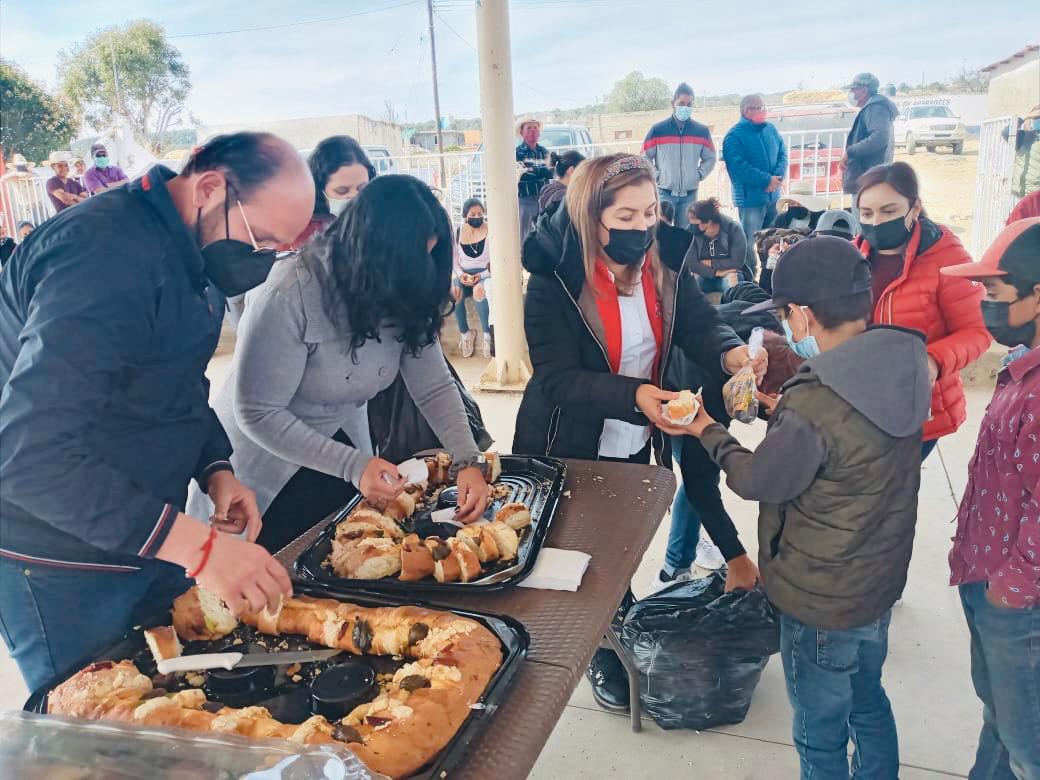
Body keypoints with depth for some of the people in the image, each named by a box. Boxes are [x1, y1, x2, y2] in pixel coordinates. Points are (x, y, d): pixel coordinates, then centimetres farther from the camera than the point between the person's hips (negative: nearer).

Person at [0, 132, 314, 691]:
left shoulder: (188, 249, 4)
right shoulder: (107, 252, -27)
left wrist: (216, 468, -2)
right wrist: (196, 545, -34)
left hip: (148, 545, 9)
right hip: (64, 574, -8)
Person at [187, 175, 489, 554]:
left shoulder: (404, 296, -12)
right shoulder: (290, 294, -29)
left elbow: (435, 387, -10)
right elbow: (257, 413, -25)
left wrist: (467, 461, -23)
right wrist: (352, 465, -29)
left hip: (344, 445, 5)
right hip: (265, 471, -5)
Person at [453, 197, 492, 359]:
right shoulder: (457, 232, 4)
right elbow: (454, 261, 8)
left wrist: (481, 276, -19)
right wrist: (460, 274, -12)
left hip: (485, 274, -3)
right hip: (463, 274, 3)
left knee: (478, 291, -37)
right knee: (454, 292, -31)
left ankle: (487, 334, -22)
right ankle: (465, 333, -12)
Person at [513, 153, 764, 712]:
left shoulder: (663, 268, -6)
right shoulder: (554, 282, -21)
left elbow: (701, 326, -13)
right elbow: (556, 377, -28)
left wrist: (733, 353, -36)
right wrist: (635, 395, -43)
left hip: (634, 446, 4)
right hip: (567, 449, -4)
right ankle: (606, 657, 37)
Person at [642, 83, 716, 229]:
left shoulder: (702, 131, 6)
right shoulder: (658, 130, -2)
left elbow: (710, 158, 16)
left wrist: (699, 175, 3)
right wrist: (656, 175, -4)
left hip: (690, 194, 3)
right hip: (664, 193, -3)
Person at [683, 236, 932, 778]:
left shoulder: (814, 405, -33)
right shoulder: (901, 365, -8)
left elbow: (757, 481, -16)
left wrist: (709, 433, -1)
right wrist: (782, 410, 9)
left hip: (821, 602, -8)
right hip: (880, 581, 8)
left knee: (822, 734, 16)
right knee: (868, 702, 29)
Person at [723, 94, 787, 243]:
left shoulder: (771, 128, 10)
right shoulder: (734, 136, -11)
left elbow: (783, 153, 9)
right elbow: (739, 167, -21)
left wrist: (779, 176, -11)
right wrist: (767, 180, -21)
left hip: (774, 196, 7)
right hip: (750, 198, -6)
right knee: (750, 243, -1)